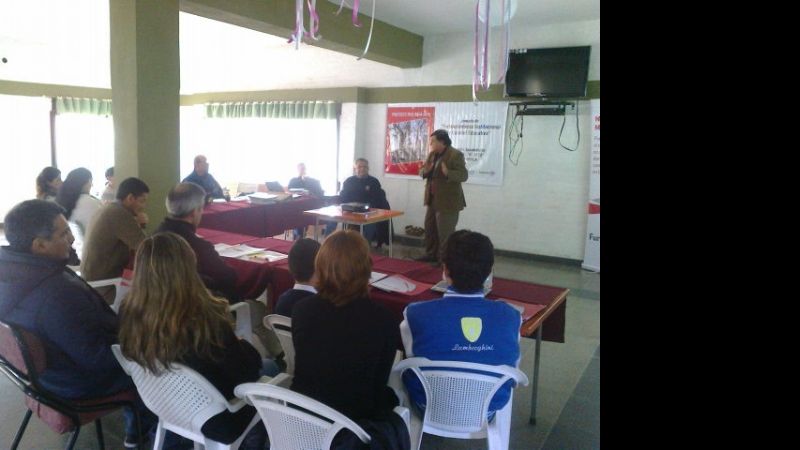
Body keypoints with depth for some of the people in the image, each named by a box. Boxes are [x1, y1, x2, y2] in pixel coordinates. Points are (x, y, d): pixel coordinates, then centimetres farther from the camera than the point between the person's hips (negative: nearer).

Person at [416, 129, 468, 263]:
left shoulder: (455, 155, -14)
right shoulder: (432, 154, 10)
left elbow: (463, 175, -20)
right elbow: (422, 171, 15)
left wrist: (447, 173, -37)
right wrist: (424, 171, -10)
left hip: (448, 202, -8)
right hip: (433, 200, 9)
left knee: (445, 234, -4)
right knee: (430, 229, 17)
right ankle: (431, 254, 31)